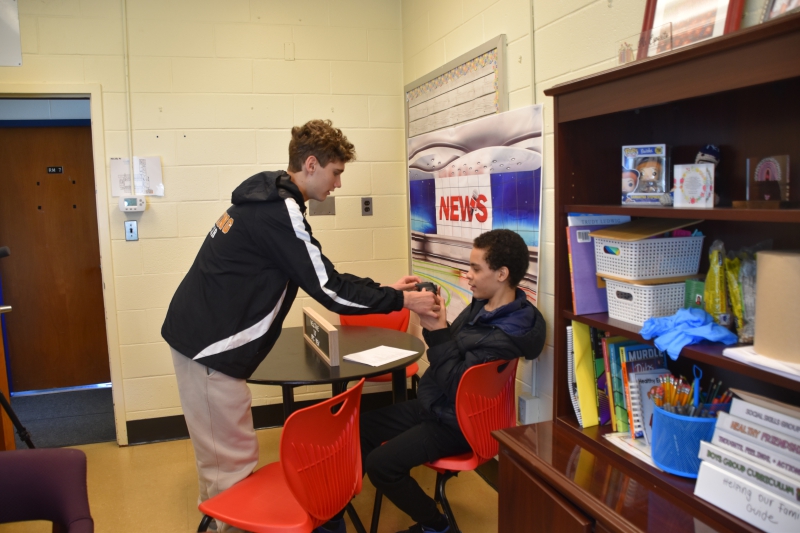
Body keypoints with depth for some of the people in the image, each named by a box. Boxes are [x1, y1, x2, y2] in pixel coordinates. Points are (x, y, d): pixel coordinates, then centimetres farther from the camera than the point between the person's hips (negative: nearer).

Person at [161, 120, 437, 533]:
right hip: (211, 344, -10)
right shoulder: (280, 212, -19)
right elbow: (329, 290, -18)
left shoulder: (268, 197, 11)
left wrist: (385, 288, 10)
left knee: (217, 453, 21)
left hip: (194, 330, 10)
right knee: (235, 462, 1)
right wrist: (400, 301, -9)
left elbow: (320, 274, 14)